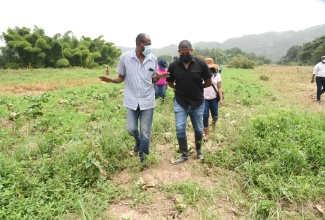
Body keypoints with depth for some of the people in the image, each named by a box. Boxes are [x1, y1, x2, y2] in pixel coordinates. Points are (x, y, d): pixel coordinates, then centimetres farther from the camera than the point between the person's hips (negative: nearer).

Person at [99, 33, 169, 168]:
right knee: (131, 129, 2)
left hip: (148, 100, 1)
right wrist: (111, 80, -19)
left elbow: (153, 80, 7)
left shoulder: (153, 59, -2)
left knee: (145, 132, 5)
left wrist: (159, 77, -16)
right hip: (132, 100, 0)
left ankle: (142, 156, 28)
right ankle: (138, 142, 38)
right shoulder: (125, 57, -7)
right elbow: (121, 77, 2)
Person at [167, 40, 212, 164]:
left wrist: (196, 88, 7)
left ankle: (198, 150, 38)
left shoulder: (201, 63, -11)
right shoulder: (173, 66, -8)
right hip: (180, 103, 0)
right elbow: (170, 83, 8)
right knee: (180, 129, -4)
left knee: (199, 130, 12)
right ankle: (184, 154, 15)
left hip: (198, 103, 0)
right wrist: (180, 89, 5)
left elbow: (208, 83, -2)